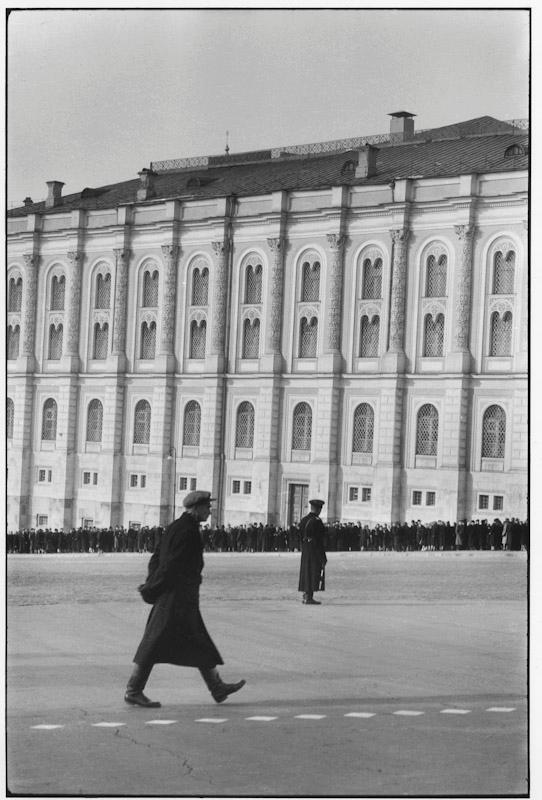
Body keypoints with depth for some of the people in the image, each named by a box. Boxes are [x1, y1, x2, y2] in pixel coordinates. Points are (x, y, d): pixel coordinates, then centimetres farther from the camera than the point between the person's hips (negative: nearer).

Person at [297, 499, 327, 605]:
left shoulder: (303, 520, 9)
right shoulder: (317, 521, -16)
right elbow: (319, 540, -18)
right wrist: (323, 556, -15)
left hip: (305, 551, 8)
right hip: (315, 551, -8)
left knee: (306, 572, 14)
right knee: (313, 573, -4)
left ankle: (306, 596, 20)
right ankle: (309, 598, -5)